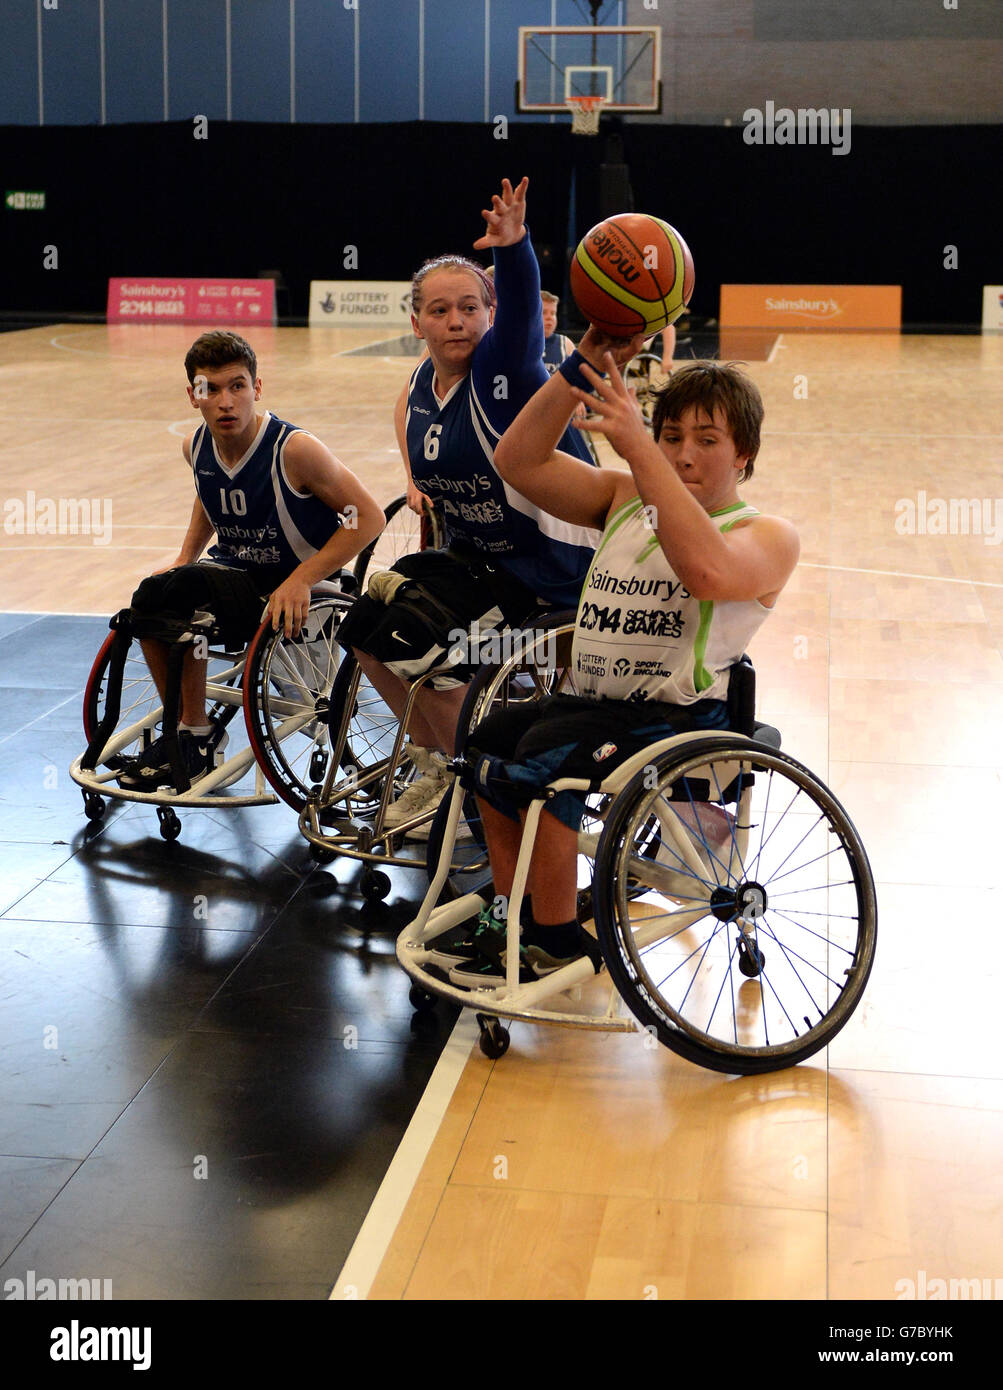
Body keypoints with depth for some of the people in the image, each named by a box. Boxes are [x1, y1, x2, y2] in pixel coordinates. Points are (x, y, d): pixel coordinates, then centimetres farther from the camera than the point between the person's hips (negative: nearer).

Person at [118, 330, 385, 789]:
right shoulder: (197, 447, -2)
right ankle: (182, 729, -1)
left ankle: (196, 736, -8)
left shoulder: (294, 449, -22)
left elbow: (369, 518, -19)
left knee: (181, 590, -28)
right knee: (149, 595, -22)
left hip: (291, 588, -6)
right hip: (231, 571, 6)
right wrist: (184, 557, 10)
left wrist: (300, 580, -24)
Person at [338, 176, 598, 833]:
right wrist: (416, 482, 14)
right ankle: (434, 762, 19)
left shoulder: (502, 365, -19)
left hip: (546, 563, -8)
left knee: (416, 638, -20)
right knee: (364, 626, 1)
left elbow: (521, 307, -41)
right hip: (473, 551, 8)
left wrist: (513, 246, -60)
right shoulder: (424, 382, 2)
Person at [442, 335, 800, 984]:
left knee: (545, 754, -25)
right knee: (490, 736, -9)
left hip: (684, 720, -7)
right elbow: (519, 461, 3)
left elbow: (709, 572, -30)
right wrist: (582, 370, -8)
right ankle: (512, 912, 8)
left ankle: (558, 939, -8)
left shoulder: (768, 536, -5)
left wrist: (637, 448, -33)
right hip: (596, 704, 7)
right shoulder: (624, 499, 15)